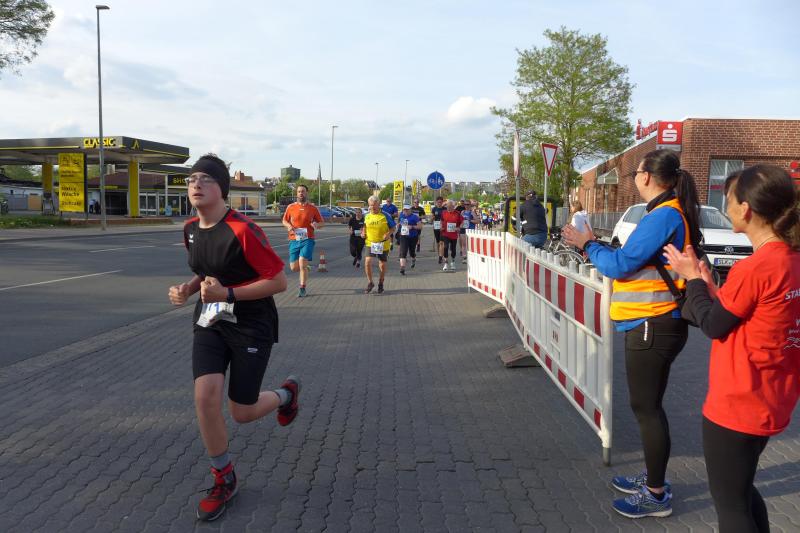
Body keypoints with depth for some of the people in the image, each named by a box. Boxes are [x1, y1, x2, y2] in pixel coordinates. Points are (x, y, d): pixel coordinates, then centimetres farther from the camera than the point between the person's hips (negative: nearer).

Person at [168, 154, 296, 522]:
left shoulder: (242, 230, -21)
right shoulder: (191, 229, 2)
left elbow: (279, 281, -20)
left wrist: (227, 294, -25)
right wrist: (188, 288, -1)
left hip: (251, 325, -5)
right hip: (209, 322, 6)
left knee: (242, 413, 2)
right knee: (205, 396, -12)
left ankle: (286, 393, 37)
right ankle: (224, 480, 11)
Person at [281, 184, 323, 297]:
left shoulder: (313, 208, 2)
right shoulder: (291, 207, 5)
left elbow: (321, 223, 9)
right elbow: (284, 220, 15)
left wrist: (316, 225, -14)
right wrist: (288, 226, -7)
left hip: (307, 240, -2)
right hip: (294, 240, 3)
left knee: (302, 262, -15)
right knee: (294, 268, 2)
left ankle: (302, 289, -1)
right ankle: (306, 267, 38)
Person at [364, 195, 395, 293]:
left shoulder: (386, 215, -9)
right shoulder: (367, 216, 3)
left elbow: (393, 227, -1)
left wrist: (388, 234, -20)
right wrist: (364, 233, 0)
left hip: (383, 244, -2)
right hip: (370, 243, 2)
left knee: (382, 265, 8)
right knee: (368, 262, -15)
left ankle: (381, 284, 30)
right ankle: (370, 283, 3)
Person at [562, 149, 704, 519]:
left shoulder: (664, 215, -19)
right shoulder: (670, 213, 12)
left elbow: (620, 265, -18)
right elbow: (638, 260, 14)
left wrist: (588, 245, -4)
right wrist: (599, 247, 7)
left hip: (652, 327, -10)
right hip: (654, 324, 10)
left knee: (646, 408, 0)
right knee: (648, 406, 19)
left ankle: (657, 496, 13)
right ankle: (653, 478, 32)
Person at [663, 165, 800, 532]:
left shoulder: (753, 268, -25)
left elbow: (713, 325, -12)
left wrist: (693, 278, -1)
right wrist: (708, 286, 5)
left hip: (736, 406, -8)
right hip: (770, 403, 8)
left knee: (729, 502, 10)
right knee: (741, 489, 27)